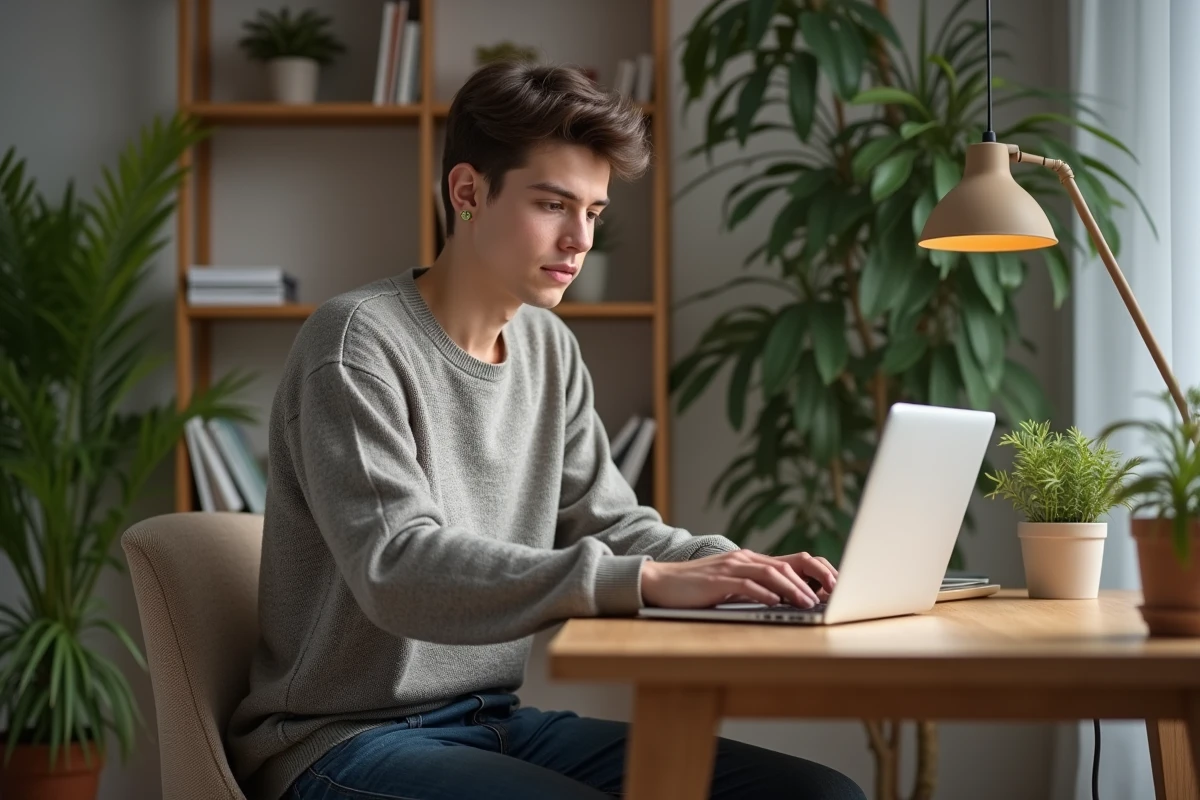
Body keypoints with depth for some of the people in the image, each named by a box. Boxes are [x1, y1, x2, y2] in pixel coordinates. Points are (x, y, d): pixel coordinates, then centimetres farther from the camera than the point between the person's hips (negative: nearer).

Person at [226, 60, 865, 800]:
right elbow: (399, 570, -27)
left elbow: (610, 525, 11)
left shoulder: (551, 349, 9)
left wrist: (741, 568, -10)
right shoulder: (358, 344, -15)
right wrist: (650, 581, -34)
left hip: (501, 721, 8)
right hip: (347, 741, -7)